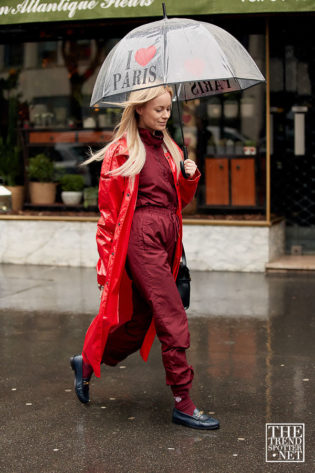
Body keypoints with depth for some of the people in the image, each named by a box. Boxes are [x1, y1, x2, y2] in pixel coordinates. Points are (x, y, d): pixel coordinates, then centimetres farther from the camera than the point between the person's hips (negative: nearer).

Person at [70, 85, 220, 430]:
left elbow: (181, 200, 21)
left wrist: (190, 176, 0)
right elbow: (108, 209, -5)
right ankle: (182, 404, -2)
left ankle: (87, 363, 34)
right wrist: (107, 260, -7)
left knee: (142, 318, 13)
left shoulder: (169, 149, 17)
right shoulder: (122, 151, -4)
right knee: (173, 319, -10)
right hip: (141, 236, -8)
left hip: (167, 236, 8)